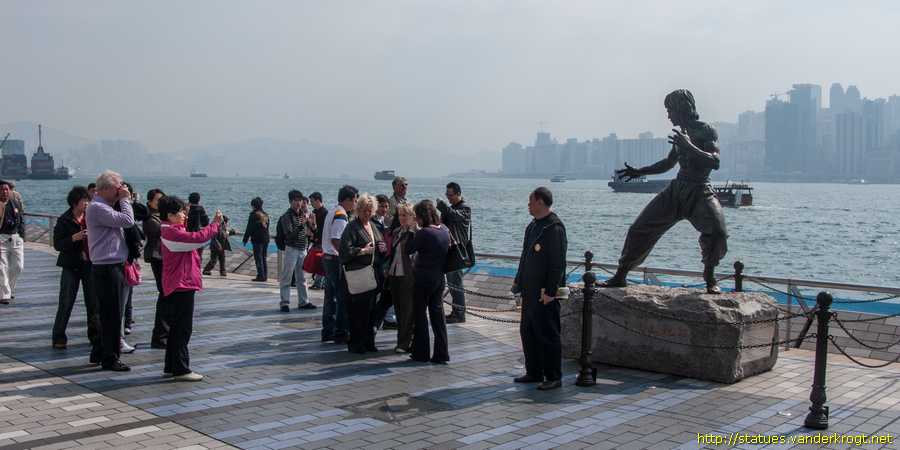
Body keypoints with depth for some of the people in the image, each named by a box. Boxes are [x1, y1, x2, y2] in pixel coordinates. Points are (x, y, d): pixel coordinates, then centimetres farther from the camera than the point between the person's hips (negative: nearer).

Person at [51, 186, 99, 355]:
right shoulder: (64, 221, -4)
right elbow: (57, 244, -9)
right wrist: (74, 238, -22)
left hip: (90, 265, 3)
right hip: (71, 267, -3)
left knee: (94, 302, 5)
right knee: (66, 303, -1)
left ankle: (95, 335, 16)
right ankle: (59, 338, 8)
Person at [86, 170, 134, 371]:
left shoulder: (105, 207, 17)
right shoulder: (97, 207, -15)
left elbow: (127, 221, 18)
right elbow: (127, 221, -21)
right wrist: (125, 199, -11)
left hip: (114, 266, 10)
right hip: (107, 268, -10)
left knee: (108, 314, 17)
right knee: (112, 315, -5)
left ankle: (100, 353, 26)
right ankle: (109, 358, 2)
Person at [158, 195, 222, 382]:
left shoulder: (171, 231, 16)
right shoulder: (172, 233, -18)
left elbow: (194, 239, 15)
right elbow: (199, 238, -25)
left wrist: (214, 224, 7)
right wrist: (215, 223, -15)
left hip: (178, 286, 11)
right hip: (181, 285, -11)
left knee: (177, 328, 16)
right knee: (183, 329, -5)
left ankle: (171, 367, 22)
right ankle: (181, 370, 0)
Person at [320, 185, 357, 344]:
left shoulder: (332, 212, 14)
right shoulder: (341, 216, -16)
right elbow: (335, 240, -24)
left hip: (327, 258, 10)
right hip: (336, 260, -10)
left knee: (330, 296, 15)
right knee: (343, 297, -3)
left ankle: (327, 331, 21)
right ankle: (340, 333, 0)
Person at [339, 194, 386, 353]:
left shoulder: (373, 226, 17)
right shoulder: (352, 227, -7)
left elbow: (381, 243, 29)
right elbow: (345, 250, -16)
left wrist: (383, 247, 7)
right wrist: (363, 251, -17)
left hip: (373, 273, 7)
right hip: (357, 275, -7)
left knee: (370, 308, 11)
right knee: (357, 310, -4)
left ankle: (368, 341, 20)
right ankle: (355, 343, 5)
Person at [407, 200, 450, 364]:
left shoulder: (424, 233, -19)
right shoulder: (444, 230, 2)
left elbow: (408, 250, -13)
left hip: (423, 278, -6)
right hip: (439, 278, 7)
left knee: (420, 315, 7)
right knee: (437, 314, 12)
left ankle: (421, 353, 13)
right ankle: (441, 354, 13)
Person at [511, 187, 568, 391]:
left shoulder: (554, 228, -15)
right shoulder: (533, 226, 15)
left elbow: (558, 263, -19)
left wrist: (550, 291, -21)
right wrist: (518, 281, 16)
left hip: (545, 293, -10)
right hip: (530, 290, 10)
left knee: (547, 335, -3)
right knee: (527, 332, 15)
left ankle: (553, 377, 7)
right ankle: (534, 373, 25)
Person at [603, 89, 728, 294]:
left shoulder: (706, 131, -8)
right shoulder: (681, 133, 12)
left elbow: (715, 162, -22)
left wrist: (689, 146, -28)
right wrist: (639, 172, 21)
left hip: (699, 192, -6)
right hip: (676, 190, 6)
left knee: (716, 231, -30)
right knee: (640, 229, 1)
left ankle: (709, 277, -7)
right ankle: (620, 276, 10)